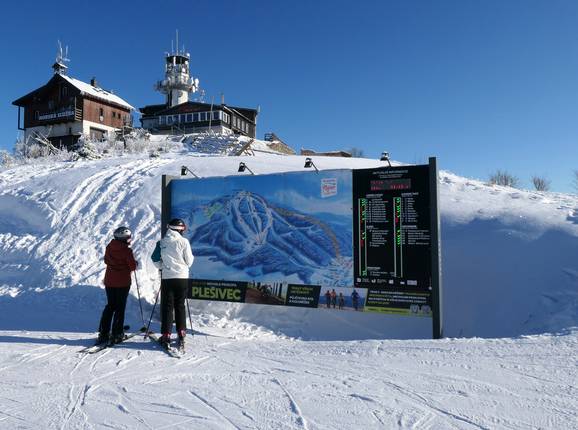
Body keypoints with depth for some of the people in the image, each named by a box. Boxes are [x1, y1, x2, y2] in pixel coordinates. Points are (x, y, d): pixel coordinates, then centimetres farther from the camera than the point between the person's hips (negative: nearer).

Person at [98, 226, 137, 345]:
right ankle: (116, 334, 7)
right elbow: (133, 266, -15)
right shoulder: (127, 250, -17)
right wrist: (134, 263, 6)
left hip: (109, 281, 5)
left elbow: (106, 260, 13)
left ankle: (103, 333, 17)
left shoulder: (109, 247, -1)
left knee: (110, 306, 16)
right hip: (123, 282, -5)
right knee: (120, 308, 5)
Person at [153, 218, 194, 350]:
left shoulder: (162, 242, 0)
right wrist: (191, 256, 17)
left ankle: (166, 335, 7)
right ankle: (181, 334, 12)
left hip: (167, 278, 1)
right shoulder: (183, 241, -7)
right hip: (182, 278, -1)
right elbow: (189, 262, -3)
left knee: (167, 306, 8)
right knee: (180, 306, 11)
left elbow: (157, 263, 5)